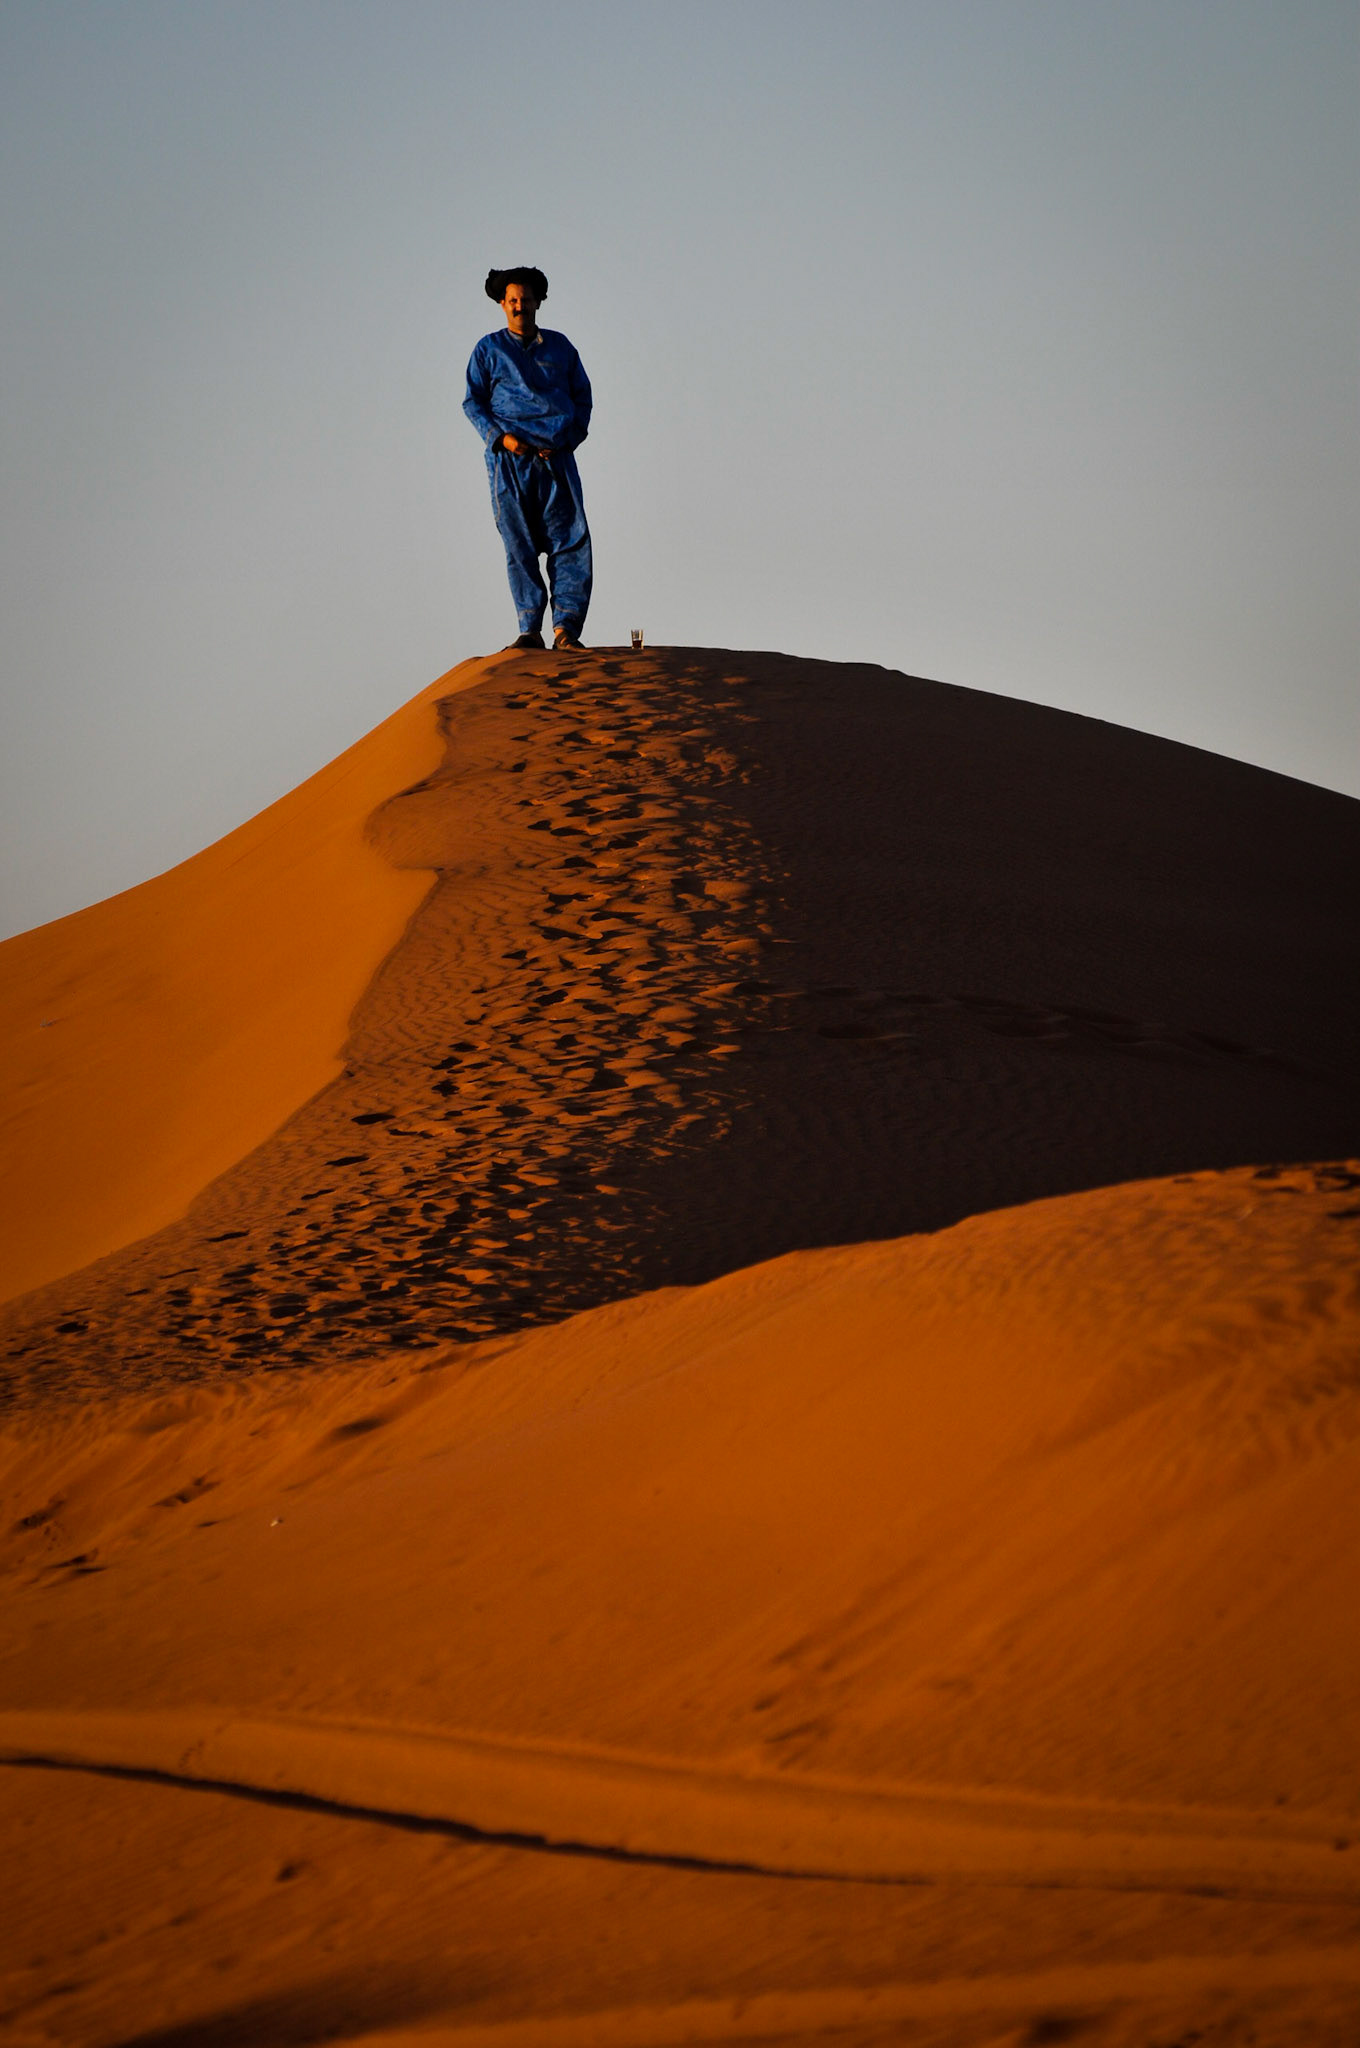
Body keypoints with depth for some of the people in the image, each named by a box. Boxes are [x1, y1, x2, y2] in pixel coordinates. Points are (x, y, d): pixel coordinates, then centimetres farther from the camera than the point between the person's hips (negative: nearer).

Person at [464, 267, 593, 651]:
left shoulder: (559, 346, 16)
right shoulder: (489, 349, 10)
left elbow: (582, 396, 17)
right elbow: (472, 402, 8)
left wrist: (568, 439, 1)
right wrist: (501, 436, -9)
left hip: (556, 456, 1)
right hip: (510, 458, -1)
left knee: (571, 540, -9)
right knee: (520, 546, -4)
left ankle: (565, 628, -10)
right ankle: (530, 630, -3)